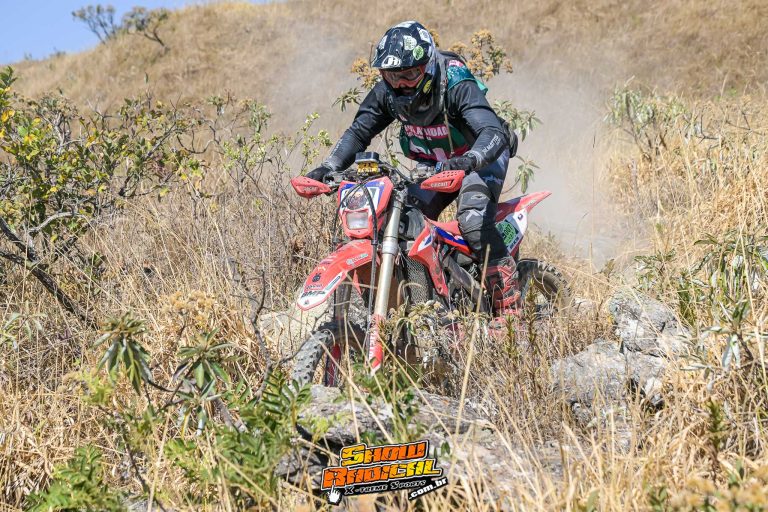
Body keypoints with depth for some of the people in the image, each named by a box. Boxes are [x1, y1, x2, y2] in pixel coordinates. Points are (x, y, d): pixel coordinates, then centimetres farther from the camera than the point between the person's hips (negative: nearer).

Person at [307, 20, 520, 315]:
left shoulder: (457, 86, -33)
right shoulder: (386, 92, -14)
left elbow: (494, 132, -44)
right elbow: (359, 131, -4)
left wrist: (467, 161, -65)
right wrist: (328, 167, -21)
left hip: (482, 158, -7)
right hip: (433, 166, 7)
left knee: (473, 221, -30)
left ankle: (509, 308, -26)